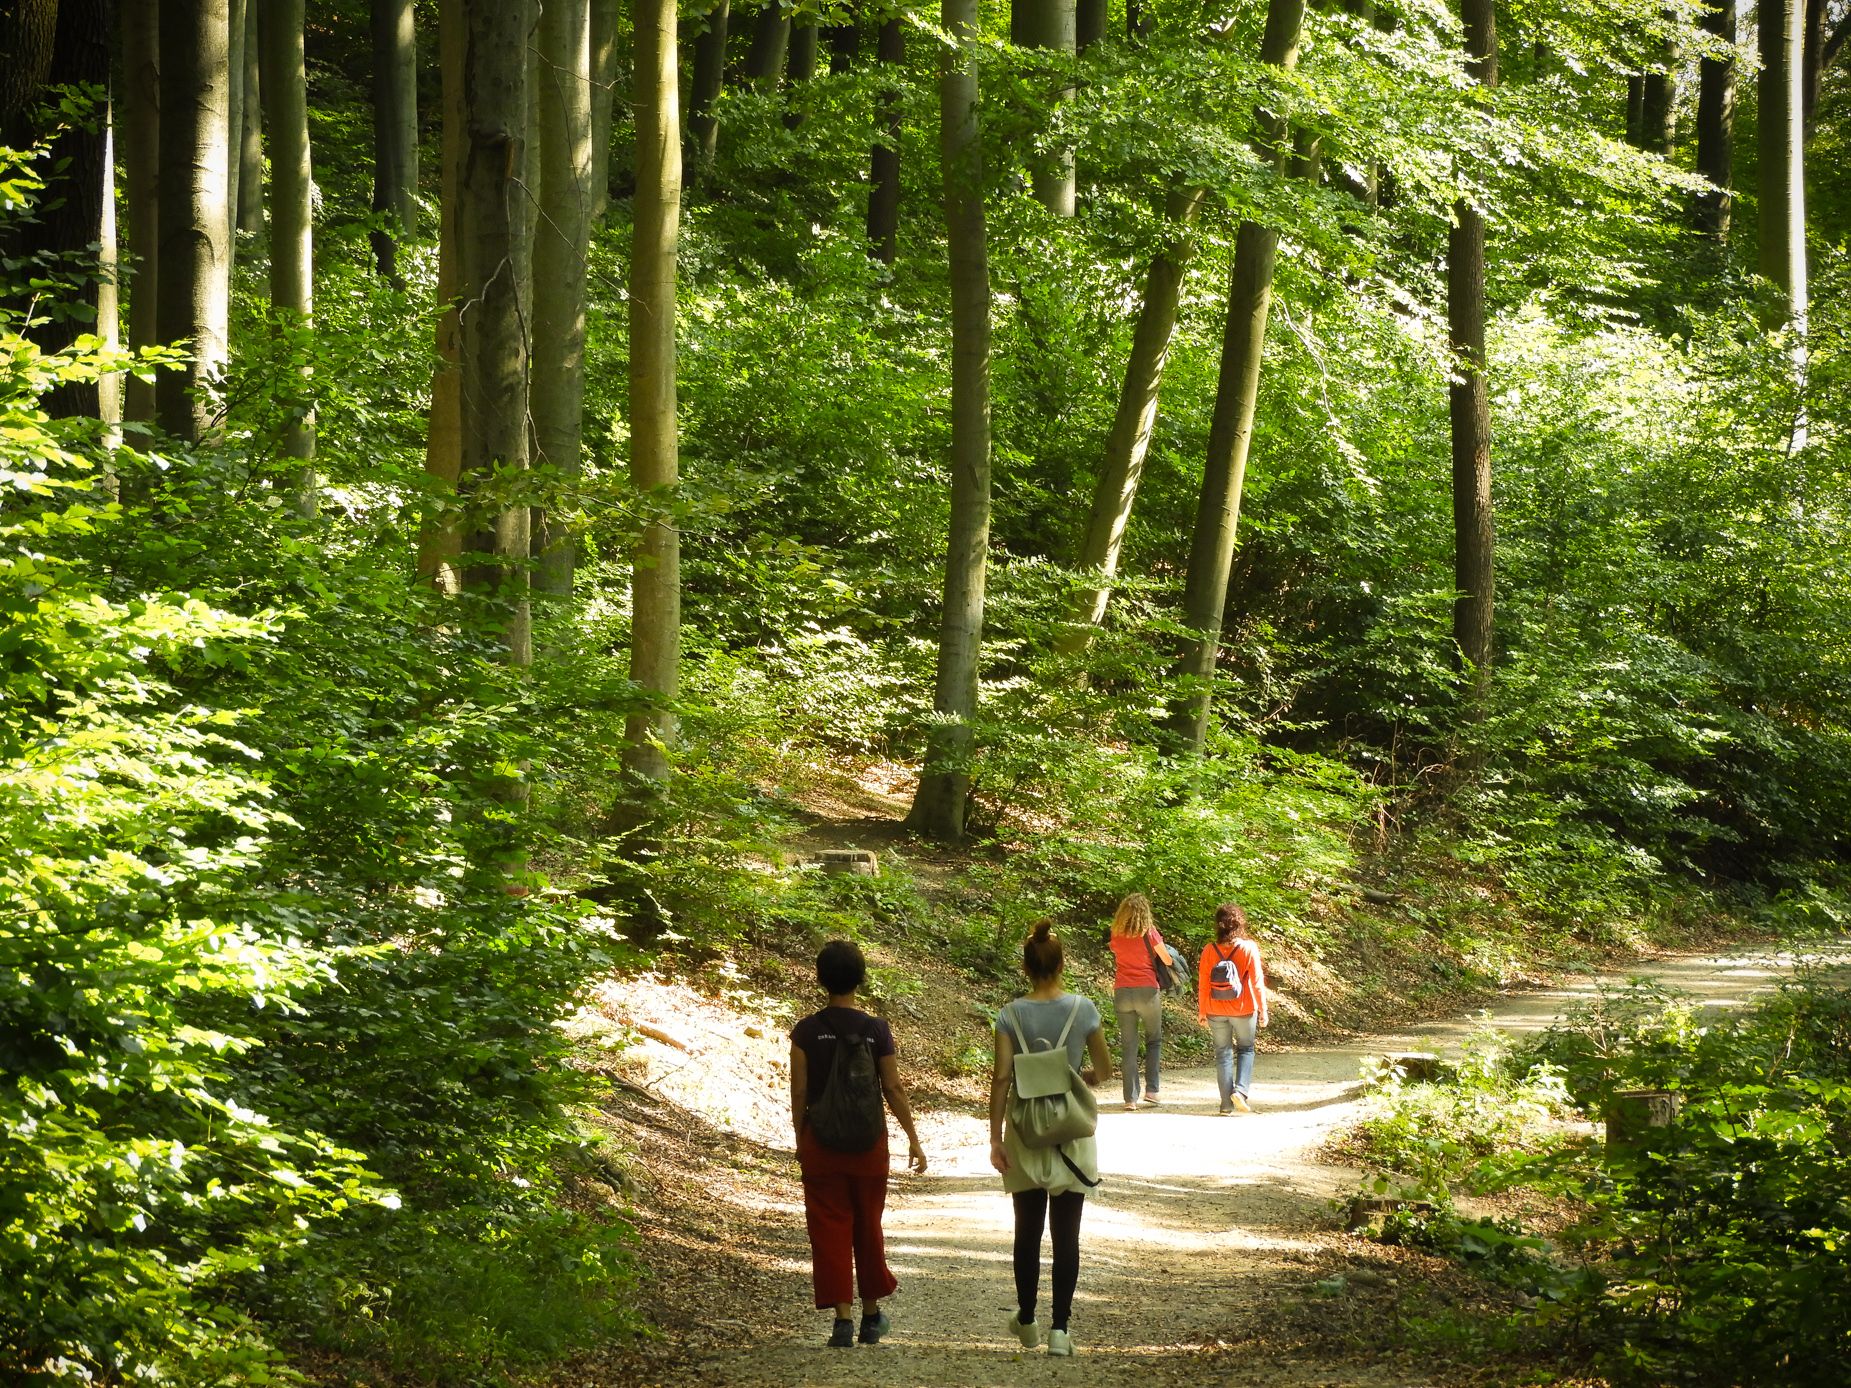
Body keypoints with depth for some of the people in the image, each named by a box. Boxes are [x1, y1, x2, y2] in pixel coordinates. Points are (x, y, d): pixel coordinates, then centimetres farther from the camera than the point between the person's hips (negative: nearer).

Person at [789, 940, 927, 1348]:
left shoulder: (806, 1032, -7)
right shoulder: (876, 1030, -6)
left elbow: (799, 1092, -4)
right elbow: (893, 1089, -4)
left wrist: (800, 1139, 10)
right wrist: (913, 1139, 6)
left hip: (821, 1141, -1)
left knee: (830, 1230, 3)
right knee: (868, 1228, 15)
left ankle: (842, 1317, -4)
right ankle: (871, 1314, 25)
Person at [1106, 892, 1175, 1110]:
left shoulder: (1116, 934, 3)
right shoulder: (1148, 933, -7)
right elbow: (1168, 960, -2)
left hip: (1122, 992, 2)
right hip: (1147, 990, -2)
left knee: (1128, 1045, 4)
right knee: (1154, 1040, 14)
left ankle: (1130, 1097, 1)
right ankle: (1152, 1089, 5)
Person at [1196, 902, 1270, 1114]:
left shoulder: (1209, 950, -8)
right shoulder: (1248, 948, -12)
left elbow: (1203, 983, -2)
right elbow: (1257, 981, -9)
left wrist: (1202, 1011, 9)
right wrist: (1263, 1009, 0)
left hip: (1216, 1011, 1)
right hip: (1243, 1010, -1)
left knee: (1223, 1053, 11)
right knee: (1246, 1049, 17)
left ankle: (1226, 1104, 9)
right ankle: (1240, 1090, -4)